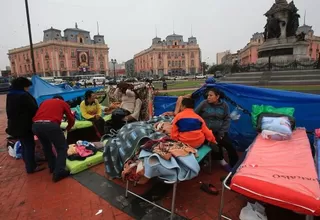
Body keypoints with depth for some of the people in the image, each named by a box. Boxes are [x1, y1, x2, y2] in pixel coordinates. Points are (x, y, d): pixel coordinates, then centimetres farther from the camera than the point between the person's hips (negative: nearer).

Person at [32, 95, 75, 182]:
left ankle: (53, 167, 37)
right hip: (51, 125, -5)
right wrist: (68, 129, 45)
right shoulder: (63, 103, 24)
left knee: (46, 147, 28)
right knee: (62, 148, 11)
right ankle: (58, 172, 4)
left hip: (36, 125, 5)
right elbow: (71, 119, 25)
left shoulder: (45, 102, 34)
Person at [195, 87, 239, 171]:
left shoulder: (224, 105, 2)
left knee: (229, 144, -14)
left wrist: (222, 132, -7)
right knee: (217, 142, -24)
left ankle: (235, 165, 3)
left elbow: (227, 119, 3)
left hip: (219, 131, 3)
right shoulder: (204, 104, -7)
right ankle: (222, 161, 3)